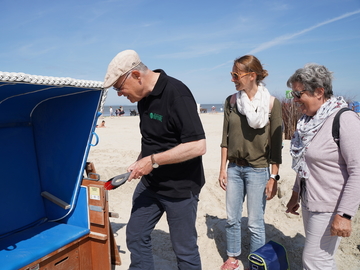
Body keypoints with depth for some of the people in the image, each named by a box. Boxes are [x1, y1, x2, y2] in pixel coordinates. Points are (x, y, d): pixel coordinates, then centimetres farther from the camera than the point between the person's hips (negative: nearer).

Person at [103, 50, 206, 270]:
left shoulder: (176, 93, -22)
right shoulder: (144, 96, 4)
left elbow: (198, 146, -27)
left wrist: (153, 160, -24)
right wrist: (141, 161, 5)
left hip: (180, 187, -8)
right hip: (149, 183, 8)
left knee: (185, 249, 8)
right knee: (135, 236, 16)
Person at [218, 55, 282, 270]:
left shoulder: (272, 103, -8)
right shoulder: (231, 101, 2)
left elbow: (276, 144, -6)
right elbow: (225, 138, 5)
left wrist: (274, 177, -8)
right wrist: (223, 168, 5)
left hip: (257, 170, -3)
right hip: (234, 168, 4)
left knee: (255, 223, 5)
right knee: (232, 218, 13)